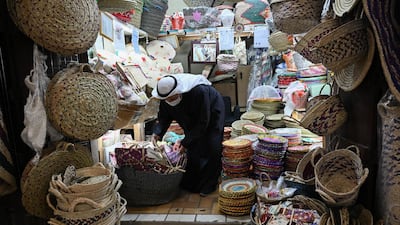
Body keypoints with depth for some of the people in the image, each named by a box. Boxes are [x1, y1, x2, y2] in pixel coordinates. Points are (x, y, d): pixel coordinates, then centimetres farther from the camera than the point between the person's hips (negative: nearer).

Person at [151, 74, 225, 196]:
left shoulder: (199, 92, -42)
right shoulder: (165, 95, -23)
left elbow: (202, 122, -35)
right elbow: (163, 117, -10)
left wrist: (185, 141, -35)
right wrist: (157, 133, -29)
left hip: (212, 112, -5)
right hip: (192, 117, 5)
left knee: (212, 148, -12)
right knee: (192, 148, -1)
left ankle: (209, 185, 2)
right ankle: (190, 183, 13)